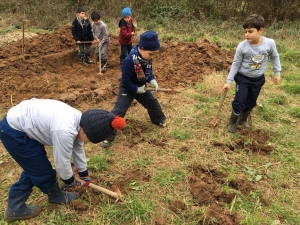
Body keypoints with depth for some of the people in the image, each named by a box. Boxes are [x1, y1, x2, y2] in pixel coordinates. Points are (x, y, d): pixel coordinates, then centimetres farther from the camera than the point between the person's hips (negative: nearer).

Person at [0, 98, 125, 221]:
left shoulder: (79, 120, -3)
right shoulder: (65, 130, -32)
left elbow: (78, 149, 13)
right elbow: (62, 162, -17)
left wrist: (84, 174, 24)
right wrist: (69, 181, 3)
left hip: (21, 123, 9)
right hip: (14, 131, -9)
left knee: (34, 168, 19)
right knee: (42, 171, 5)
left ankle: (14, 208, 32)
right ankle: (57, 196, 32)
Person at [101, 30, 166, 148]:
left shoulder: (147, 58, -10)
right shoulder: (130, 60, -34)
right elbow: (125, 80, -28)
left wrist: (152, 80, -9)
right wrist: (137, 89, -23)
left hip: (141, 87, 7)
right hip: (127, 88, -7)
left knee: (153, 103, 19)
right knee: (118, 111, -12)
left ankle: (159, 120, 49)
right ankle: (108, 136, -2)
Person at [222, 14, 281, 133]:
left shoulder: (270, 43, -18)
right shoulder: (242, 46, -22)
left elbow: (275, 57, 2)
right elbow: (235, 64, -11)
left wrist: (277, 73, 5)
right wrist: (229, 81, -9)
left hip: (258, 79, 3)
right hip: (242, 78, -3)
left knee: (251, 102, 16)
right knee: (239, 101, -6)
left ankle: (243, 119, 39)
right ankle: (232, 122, 17)